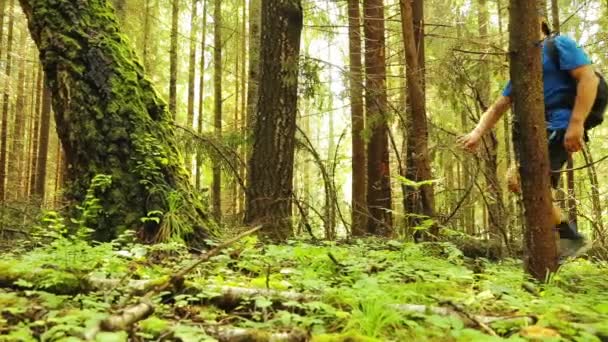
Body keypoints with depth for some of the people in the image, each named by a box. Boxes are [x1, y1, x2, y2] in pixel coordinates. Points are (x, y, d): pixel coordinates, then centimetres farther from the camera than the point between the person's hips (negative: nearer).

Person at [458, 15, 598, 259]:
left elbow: (589, 78, -12)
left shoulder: (559, 45, 2)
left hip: (558, 127, -9)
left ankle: (570, 237, -12)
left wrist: (576, 124, -22)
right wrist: (477, 133, 3)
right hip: (536, 130, 9)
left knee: (517, 179, -21)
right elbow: (497, 107, 20)